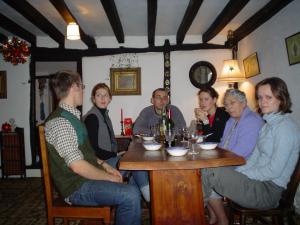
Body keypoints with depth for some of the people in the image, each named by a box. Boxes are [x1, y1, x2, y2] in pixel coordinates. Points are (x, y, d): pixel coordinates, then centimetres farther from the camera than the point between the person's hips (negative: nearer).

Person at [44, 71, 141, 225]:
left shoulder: (72, 116, 11)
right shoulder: (59, 122, -20)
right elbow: (78, 166, -23)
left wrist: (103, 165, 5)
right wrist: (109, 177, -13)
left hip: (86, 177, 10)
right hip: (76, 187, -10)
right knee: (131, 195, -26)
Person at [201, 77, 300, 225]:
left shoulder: (286, 126, -14)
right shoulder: (268, 123, 13)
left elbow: (274, 170, -19)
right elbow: (255, 158, 10)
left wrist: (241, 174, -12)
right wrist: (235, 173, -3)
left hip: (269, 190, -8)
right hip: (259, 181, 8)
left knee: (207, 172, -18)